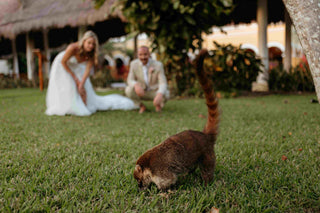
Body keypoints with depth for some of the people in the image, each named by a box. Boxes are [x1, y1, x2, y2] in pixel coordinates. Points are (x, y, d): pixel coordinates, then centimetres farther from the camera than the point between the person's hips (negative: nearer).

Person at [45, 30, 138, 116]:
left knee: (83, 91, 1)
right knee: (66, 89, -13)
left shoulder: (92, 54, -27)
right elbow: (63, 62, -27)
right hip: (62, 67, -4)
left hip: (77, 68, 4)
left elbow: (87, 70, -26)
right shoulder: (73, 48, -39)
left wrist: (81, 85, -32)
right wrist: (75, 78, -23)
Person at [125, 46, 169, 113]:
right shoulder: (133, 64, -18)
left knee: (165, 95, -34)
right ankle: (142, 106, -2)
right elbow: (130, 81, -17)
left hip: (155, 92, -1)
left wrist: (159, 95, -52)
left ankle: (158, 104, 3)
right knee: (128, 90, -29)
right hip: (141, 92, 1)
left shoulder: (158, 65, -24)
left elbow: (163, 84, -29)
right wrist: (136, 86, -44)